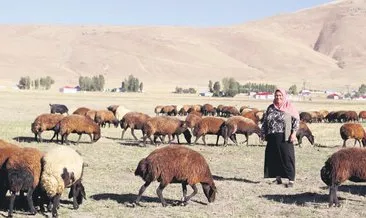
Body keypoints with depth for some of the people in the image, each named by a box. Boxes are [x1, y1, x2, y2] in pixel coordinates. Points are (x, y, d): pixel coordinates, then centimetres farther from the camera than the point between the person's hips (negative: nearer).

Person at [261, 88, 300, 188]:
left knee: (287, 157, -5)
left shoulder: (289, 108, 0)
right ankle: (278, 178, 19)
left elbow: (296, 120, -3)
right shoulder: (271, 108, 13)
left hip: (285, 137, -5)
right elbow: (265, 122, 17)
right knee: (273, 158, 7)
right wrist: (264, 134, 12)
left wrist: (293, 133, -12)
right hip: (272, 137, 5)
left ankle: (291, 179, -2)